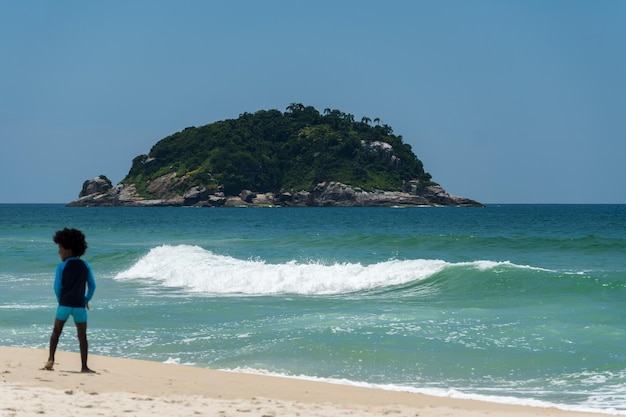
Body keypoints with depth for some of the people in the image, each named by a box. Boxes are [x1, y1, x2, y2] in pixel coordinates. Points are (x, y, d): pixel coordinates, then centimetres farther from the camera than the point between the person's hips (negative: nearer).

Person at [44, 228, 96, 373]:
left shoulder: (62, 266, -3)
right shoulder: (85, 266, 4)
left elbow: (57, 287, -3)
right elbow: (92, 286, 4)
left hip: (64, 304, -1)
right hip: (79, 305, 1)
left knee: (56, 332, 14)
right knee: (82, 336, 5)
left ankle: (51, 359, 3)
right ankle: (84, 366, 3)